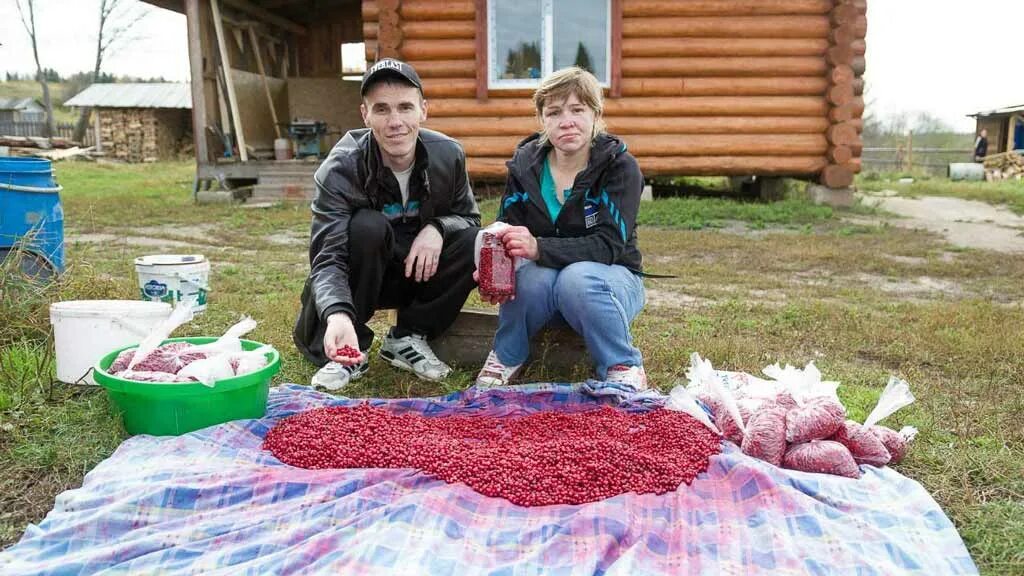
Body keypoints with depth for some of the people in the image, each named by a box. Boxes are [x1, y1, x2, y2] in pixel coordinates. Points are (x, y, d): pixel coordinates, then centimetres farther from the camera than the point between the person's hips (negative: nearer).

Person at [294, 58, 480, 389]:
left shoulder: (448, 156, -14)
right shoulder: (340, 170, -25)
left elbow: (468, 216, 0)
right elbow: (328, 258, -31)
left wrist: (437, 228, -26)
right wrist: (337, 314, -53)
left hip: (420, 272, 3)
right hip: (357, 279, -3)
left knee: (474, 240, -23)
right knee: (367, 226, -33)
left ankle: (407, 338, -6)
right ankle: (348, 352, -17)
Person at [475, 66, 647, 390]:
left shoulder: (620, 166, -15)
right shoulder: (525, 163, -4)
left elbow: (608, 245, -25)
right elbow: (506, 230, -6)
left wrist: (538, 248, -40)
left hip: (610, 278, -2)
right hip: (546, 280, 2)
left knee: (577, 278, -37)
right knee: (530, 278, -34)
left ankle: (624, 369, -14)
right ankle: (506, 357, -5)